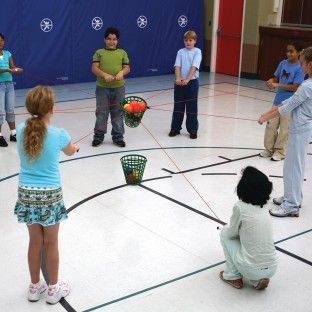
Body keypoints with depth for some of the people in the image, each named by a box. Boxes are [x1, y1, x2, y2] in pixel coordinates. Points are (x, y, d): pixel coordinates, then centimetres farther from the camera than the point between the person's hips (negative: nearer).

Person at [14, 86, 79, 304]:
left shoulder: (21, 130, -7)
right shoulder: (58, 135, -14)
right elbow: (70, 151, 9)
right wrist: (75, 147, 32)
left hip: (26, 194, 3)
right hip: (50, 195, -3)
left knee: (35, 241, 18)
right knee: (51, 243, 12)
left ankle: (35, 287, 32)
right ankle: (53, 289, 27)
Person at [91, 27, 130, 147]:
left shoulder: (122, 53, 8)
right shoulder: (99, 53, 4)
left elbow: (127, 68, 4)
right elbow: (94, 68, -5)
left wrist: (121, 72, -18)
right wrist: (104, 75, -21)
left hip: (118, 87, 1)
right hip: (102, 87, -1)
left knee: (118, 113, 8)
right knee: (101, 113, 5)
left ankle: (118, 137, 19)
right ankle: (98, 136, 19)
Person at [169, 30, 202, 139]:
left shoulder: (197, 52, -2)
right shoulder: (180, 52, 6)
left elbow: (194, 67, -14)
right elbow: (177, 66, -5)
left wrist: (187, 79, -26)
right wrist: (178, 78, -23)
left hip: (192, 82, -2)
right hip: (180, 82, 2)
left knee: (192, 107, 3)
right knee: (178, 106, 9)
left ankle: (192, 130, 13)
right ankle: (175, 128, 20)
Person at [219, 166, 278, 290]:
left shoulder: (240, 207, -13)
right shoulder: (264, 207, 5)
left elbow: (231, 233, 2)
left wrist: (227, 228, 23)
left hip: (252, 270, -5)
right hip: (272, 269, 5)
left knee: (224, 233, 14)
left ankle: (233, 276, 19)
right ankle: (259, 280, 16)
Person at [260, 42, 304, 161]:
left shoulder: (300, 68, -14)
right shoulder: (283, 63, 2)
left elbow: (295, 87, -20)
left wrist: (277, 85, -26)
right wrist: (271, 81, -11)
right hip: (277, 100, 6)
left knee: (284, 129, 5)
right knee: (271, 126, 11)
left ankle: (280, 152, 19)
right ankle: (269, 149, 26)